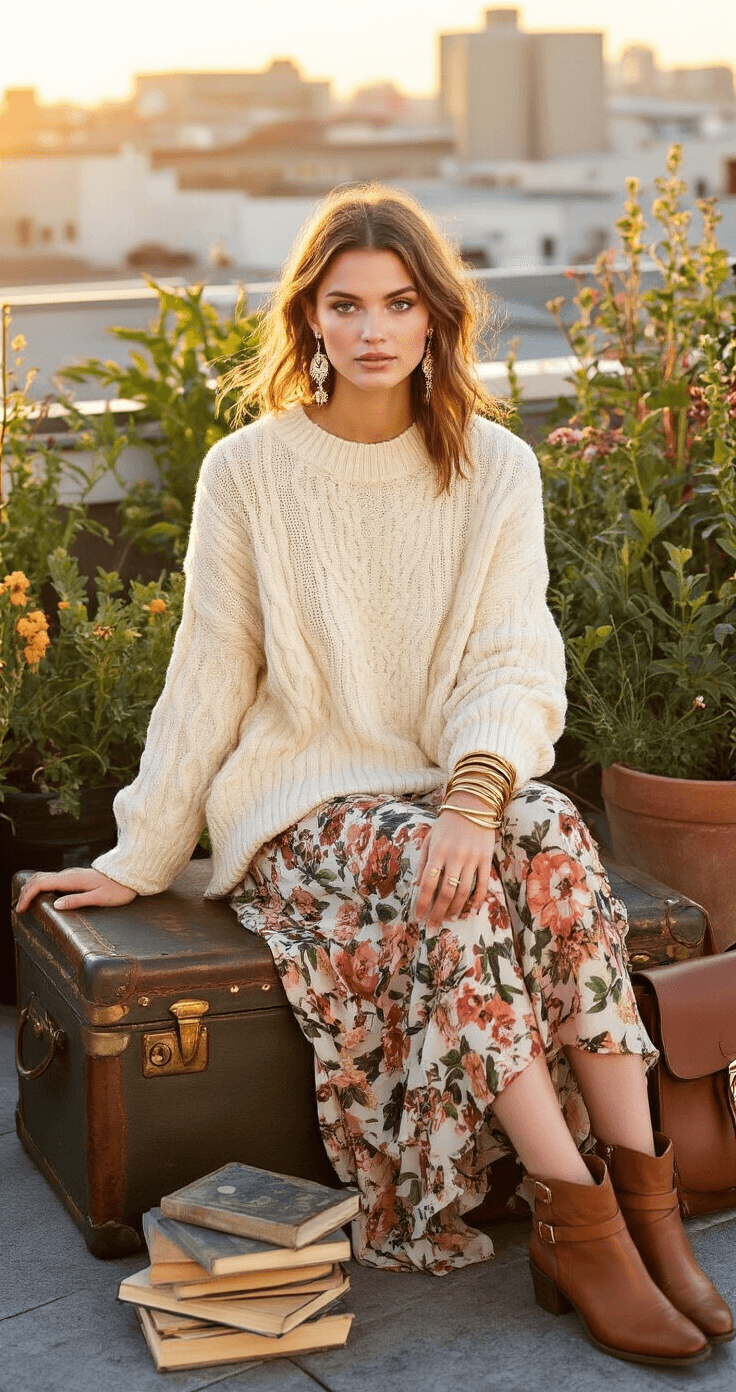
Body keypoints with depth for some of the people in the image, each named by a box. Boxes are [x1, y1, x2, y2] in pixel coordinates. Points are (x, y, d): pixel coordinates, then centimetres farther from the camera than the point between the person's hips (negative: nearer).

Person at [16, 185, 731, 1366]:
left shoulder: (497, 469, 3)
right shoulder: (249, 471, -1)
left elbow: (516, 665, -7)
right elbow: (209, 680, 3)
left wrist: (472, 799, -26)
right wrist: (141, 858, 3)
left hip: (452, 788, 2)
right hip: (300, 800, -2)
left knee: (550, 840, -31)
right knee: (448, 891, -33)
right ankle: (582, 1218, -30)